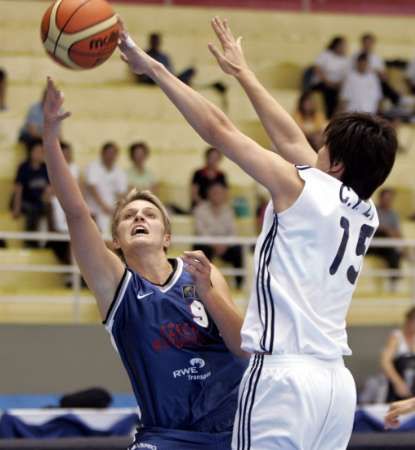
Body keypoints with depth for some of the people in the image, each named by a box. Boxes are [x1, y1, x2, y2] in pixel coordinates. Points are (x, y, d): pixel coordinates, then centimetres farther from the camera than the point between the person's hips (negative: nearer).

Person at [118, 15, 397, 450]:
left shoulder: (303, 189, -5)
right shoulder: (366, 214, 13)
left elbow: (217, 129, -2)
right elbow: (291, 139, 24)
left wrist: (151, 67, 6)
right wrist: (242, 72, 35)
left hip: (284, 375, -7)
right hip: (337, 380, 7)